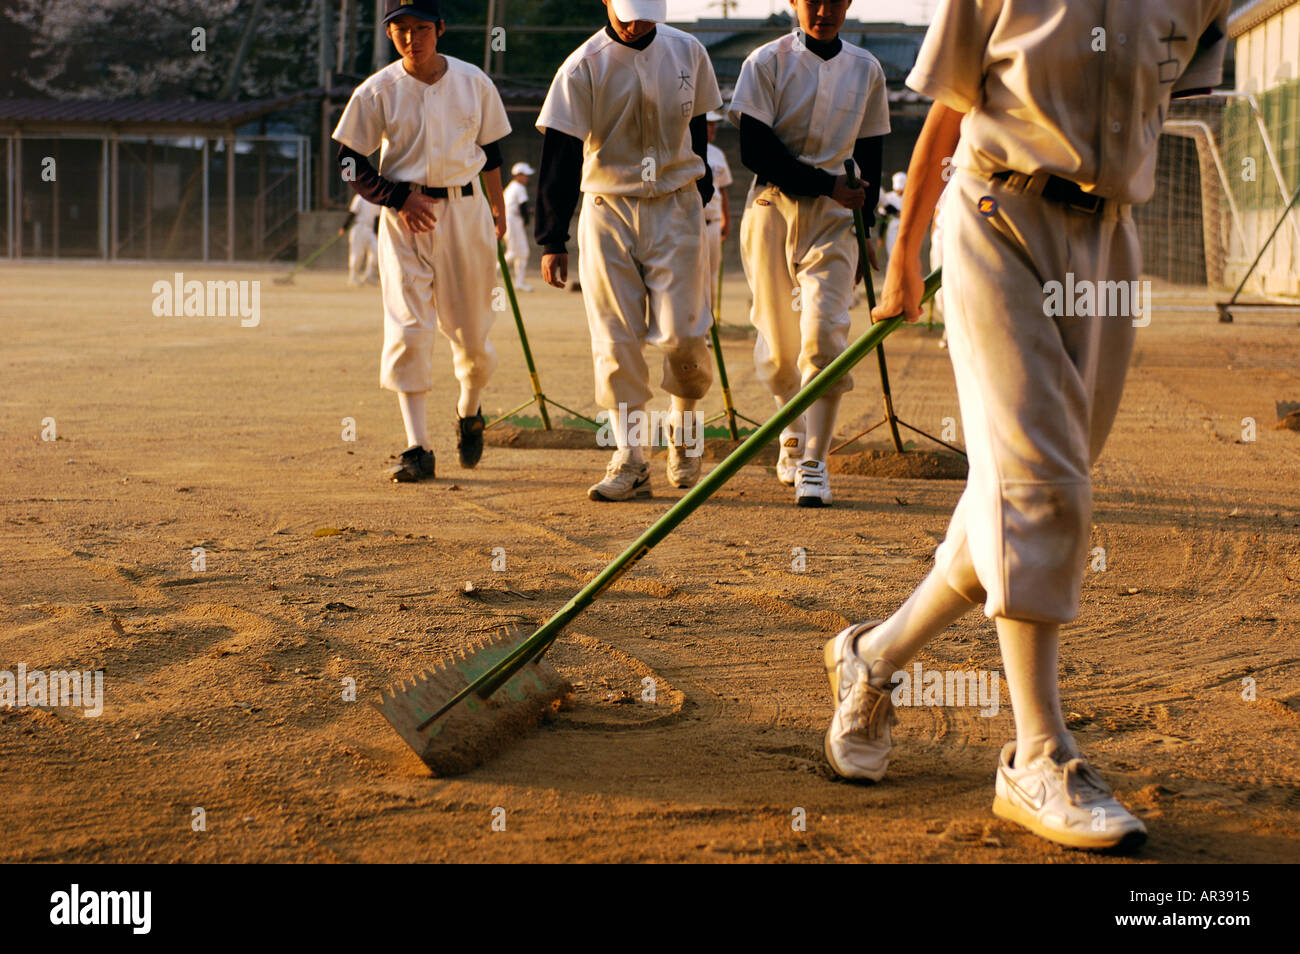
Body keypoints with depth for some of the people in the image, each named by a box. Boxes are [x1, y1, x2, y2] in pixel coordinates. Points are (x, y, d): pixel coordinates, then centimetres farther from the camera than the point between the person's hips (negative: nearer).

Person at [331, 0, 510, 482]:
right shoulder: (376, 92, -4)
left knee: (471, 329, 6)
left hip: (466, 211, 1)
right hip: (405, 216, -1)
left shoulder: (473, 82, 2)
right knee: (406, 330, -9)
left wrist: (497, 205, 22)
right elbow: (350, 163, -1)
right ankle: (418, 449, -7)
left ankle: (469, 412, 36)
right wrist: (398, 199, -12)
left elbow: (491, 145, 16)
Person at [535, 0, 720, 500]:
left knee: (681, 332, -8)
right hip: (608, 211, -1)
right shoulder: (583, 66, -8)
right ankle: (630, 460, 3)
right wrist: (551, 239, -16)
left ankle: (685, 424, 21)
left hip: (676, 207, 1)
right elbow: (559, 155, -11)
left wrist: (702, 194, 19)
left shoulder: (687, 51, 2)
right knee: (615, 338, -3)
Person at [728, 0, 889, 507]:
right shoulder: (767, 61, 0)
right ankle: (794, 436, 29)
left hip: (833, 216, 1)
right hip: (771, 209, -1)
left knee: (823, 334, -14)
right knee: (779, 341, 4)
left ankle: (813, 464, -11)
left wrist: (866, 226, 5)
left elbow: (870, 157, 14)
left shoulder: (866, 69, 9)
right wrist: (828, 184, -13)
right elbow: (755, 151, -8)